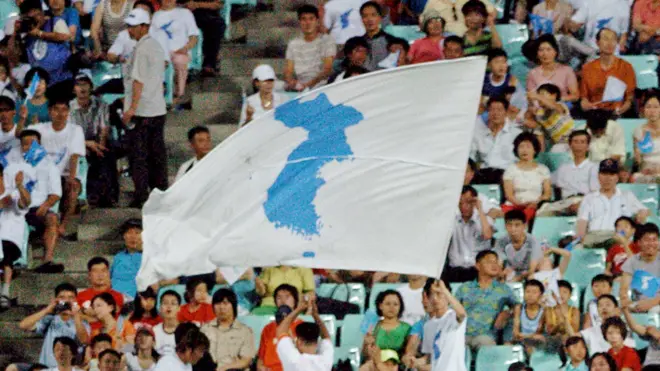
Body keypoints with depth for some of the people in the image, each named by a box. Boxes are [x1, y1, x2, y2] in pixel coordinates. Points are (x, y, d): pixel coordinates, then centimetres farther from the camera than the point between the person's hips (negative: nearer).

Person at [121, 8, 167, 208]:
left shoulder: (142, 49, -13)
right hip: (159, 109, 8)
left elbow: (138, 81, -18)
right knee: (157, 154, 11)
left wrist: (132, 108, -19)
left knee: (139, 155, -5)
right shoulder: (157, 47, 14)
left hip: (141, 111, -8)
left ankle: (141, 196, -7)